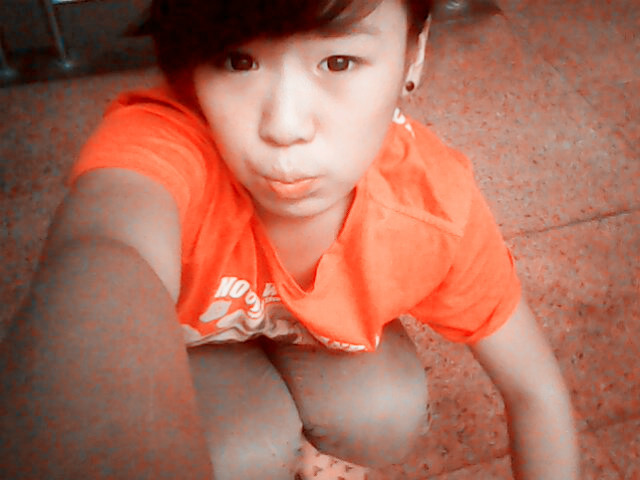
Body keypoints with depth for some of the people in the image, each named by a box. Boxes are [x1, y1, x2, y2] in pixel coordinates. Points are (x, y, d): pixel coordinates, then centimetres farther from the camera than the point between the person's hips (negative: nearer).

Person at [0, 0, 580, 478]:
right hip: (176, 343, -2)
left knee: (389, 418, -23)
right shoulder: (157, 144, -42)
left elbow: (536, 391, -17)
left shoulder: (437, 199, -30)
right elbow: (102, 270, -67)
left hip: (314, 332, 3)